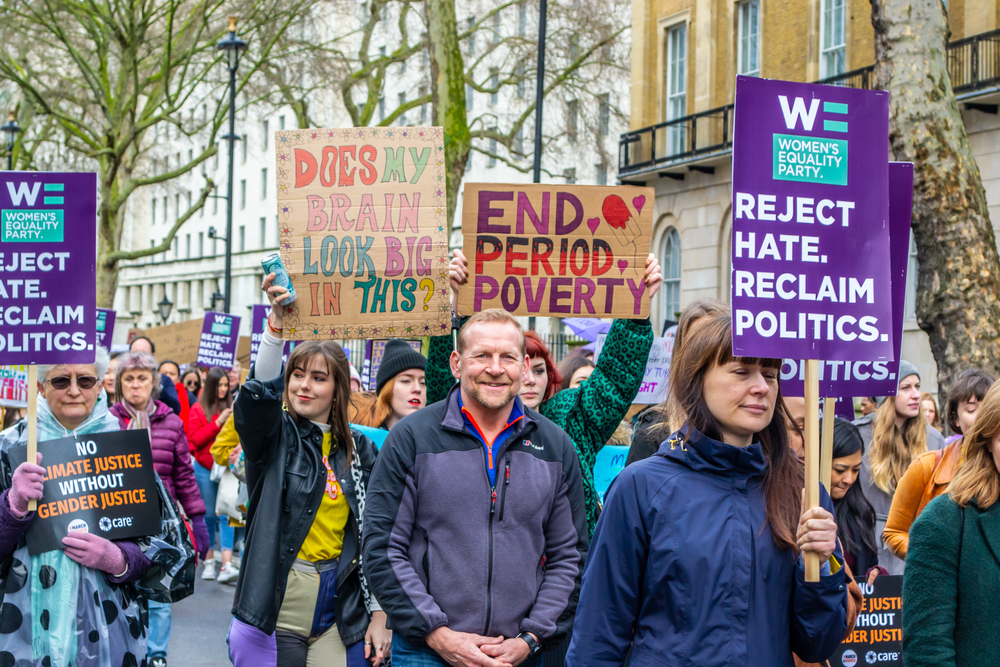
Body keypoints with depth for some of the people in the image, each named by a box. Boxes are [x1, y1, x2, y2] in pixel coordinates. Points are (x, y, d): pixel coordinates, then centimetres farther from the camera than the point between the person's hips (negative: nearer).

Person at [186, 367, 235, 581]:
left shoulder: (231, 407, 6)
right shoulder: (198, 409, 1)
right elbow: (195, 439, -7)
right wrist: (218, 422, -13)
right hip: (205, 468, 0)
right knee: (208, 515, 7)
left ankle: (227, 564, -15)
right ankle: (209, 562, 17)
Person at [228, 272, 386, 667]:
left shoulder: (360, 450, 8)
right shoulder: (274, 436, 1)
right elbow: (259, 392, -22)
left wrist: (379, 613, 4)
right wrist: (276, 324, -37)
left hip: (341, 615, 2)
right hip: (277, 609, -2)